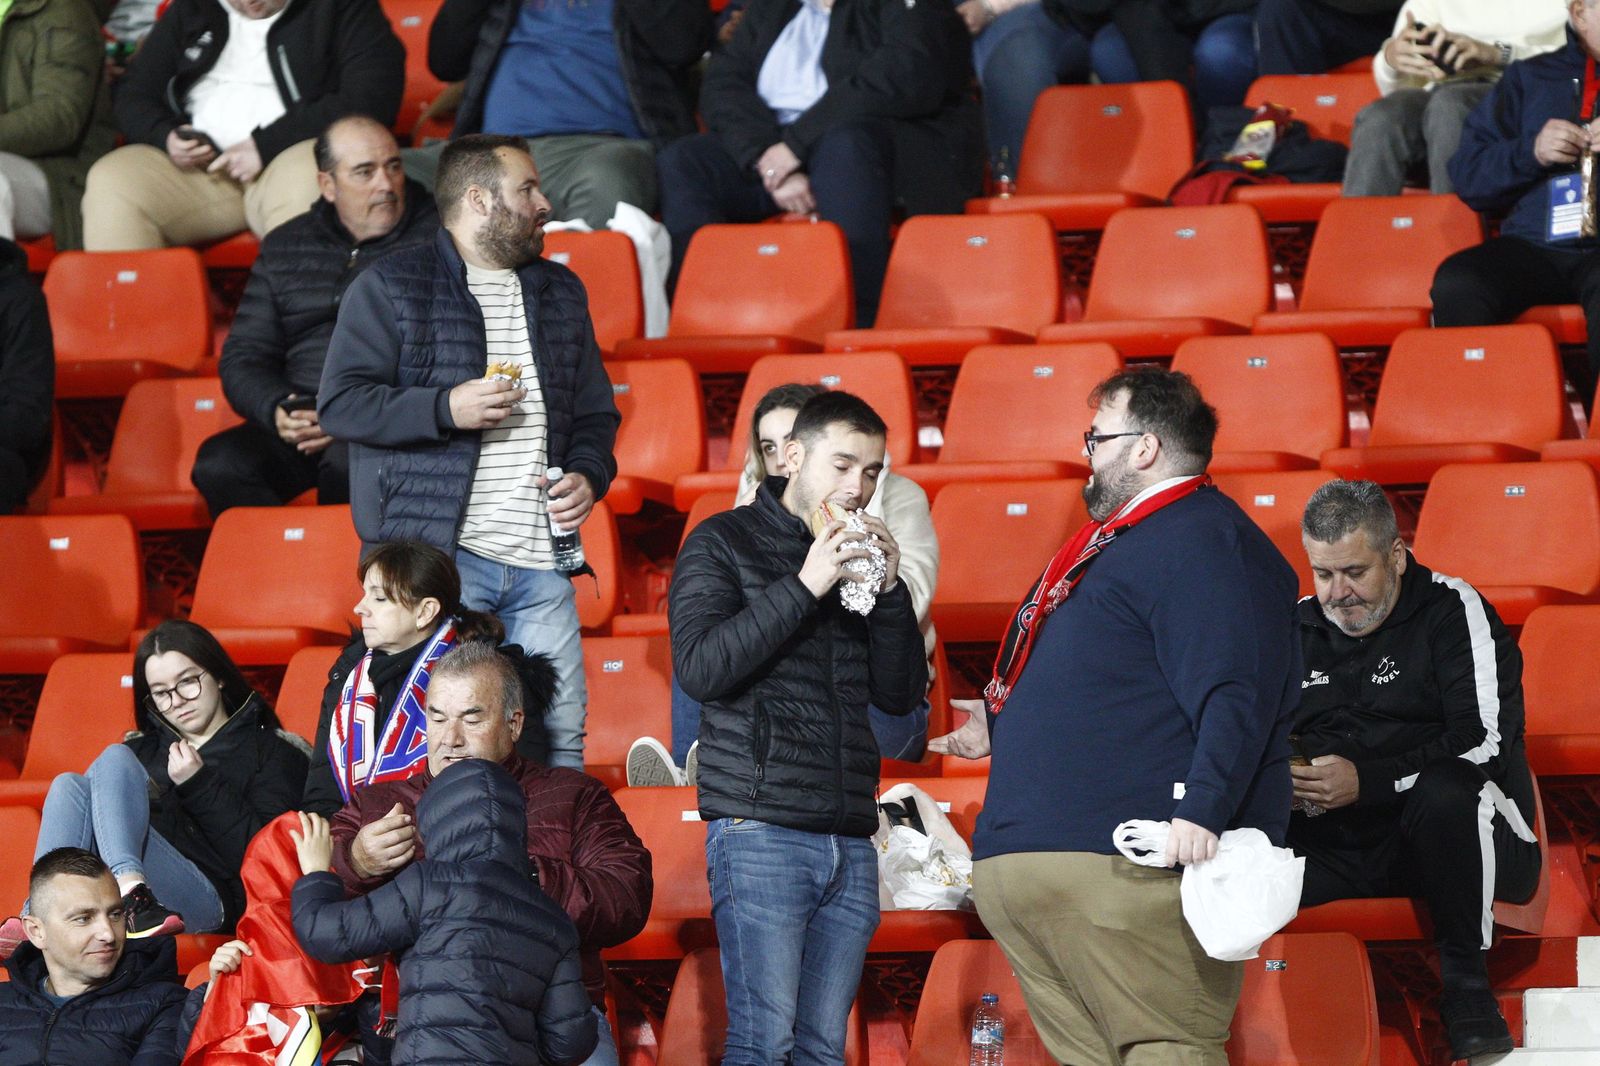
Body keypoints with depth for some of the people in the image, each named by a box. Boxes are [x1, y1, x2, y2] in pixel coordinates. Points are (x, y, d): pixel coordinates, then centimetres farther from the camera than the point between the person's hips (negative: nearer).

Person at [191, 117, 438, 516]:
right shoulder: (284, 249, 20)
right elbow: (242, 358, 17)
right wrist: (276, 409, -6)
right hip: (299, 424, 4)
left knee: (346, 464, -37)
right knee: (219, 464, -26)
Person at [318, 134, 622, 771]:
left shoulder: (561, 293, 21)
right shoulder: (390, 288, 2)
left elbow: (594, 409, 28)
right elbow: (339, 404, -5)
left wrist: (588, 476, 7)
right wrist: (447, 408, -15)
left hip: (540, 562, 5)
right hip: (433, 552, -5)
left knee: (561, 737, 0)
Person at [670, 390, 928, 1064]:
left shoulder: (861, 558, 19)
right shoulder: (723, 542, 3)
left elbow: (902, 695, 15)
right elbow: (699, 668, -11)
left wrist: (889, 591, 0)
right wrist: (805, 585, -14)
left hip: (849, 842, 6)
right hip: (759, 831, -6)